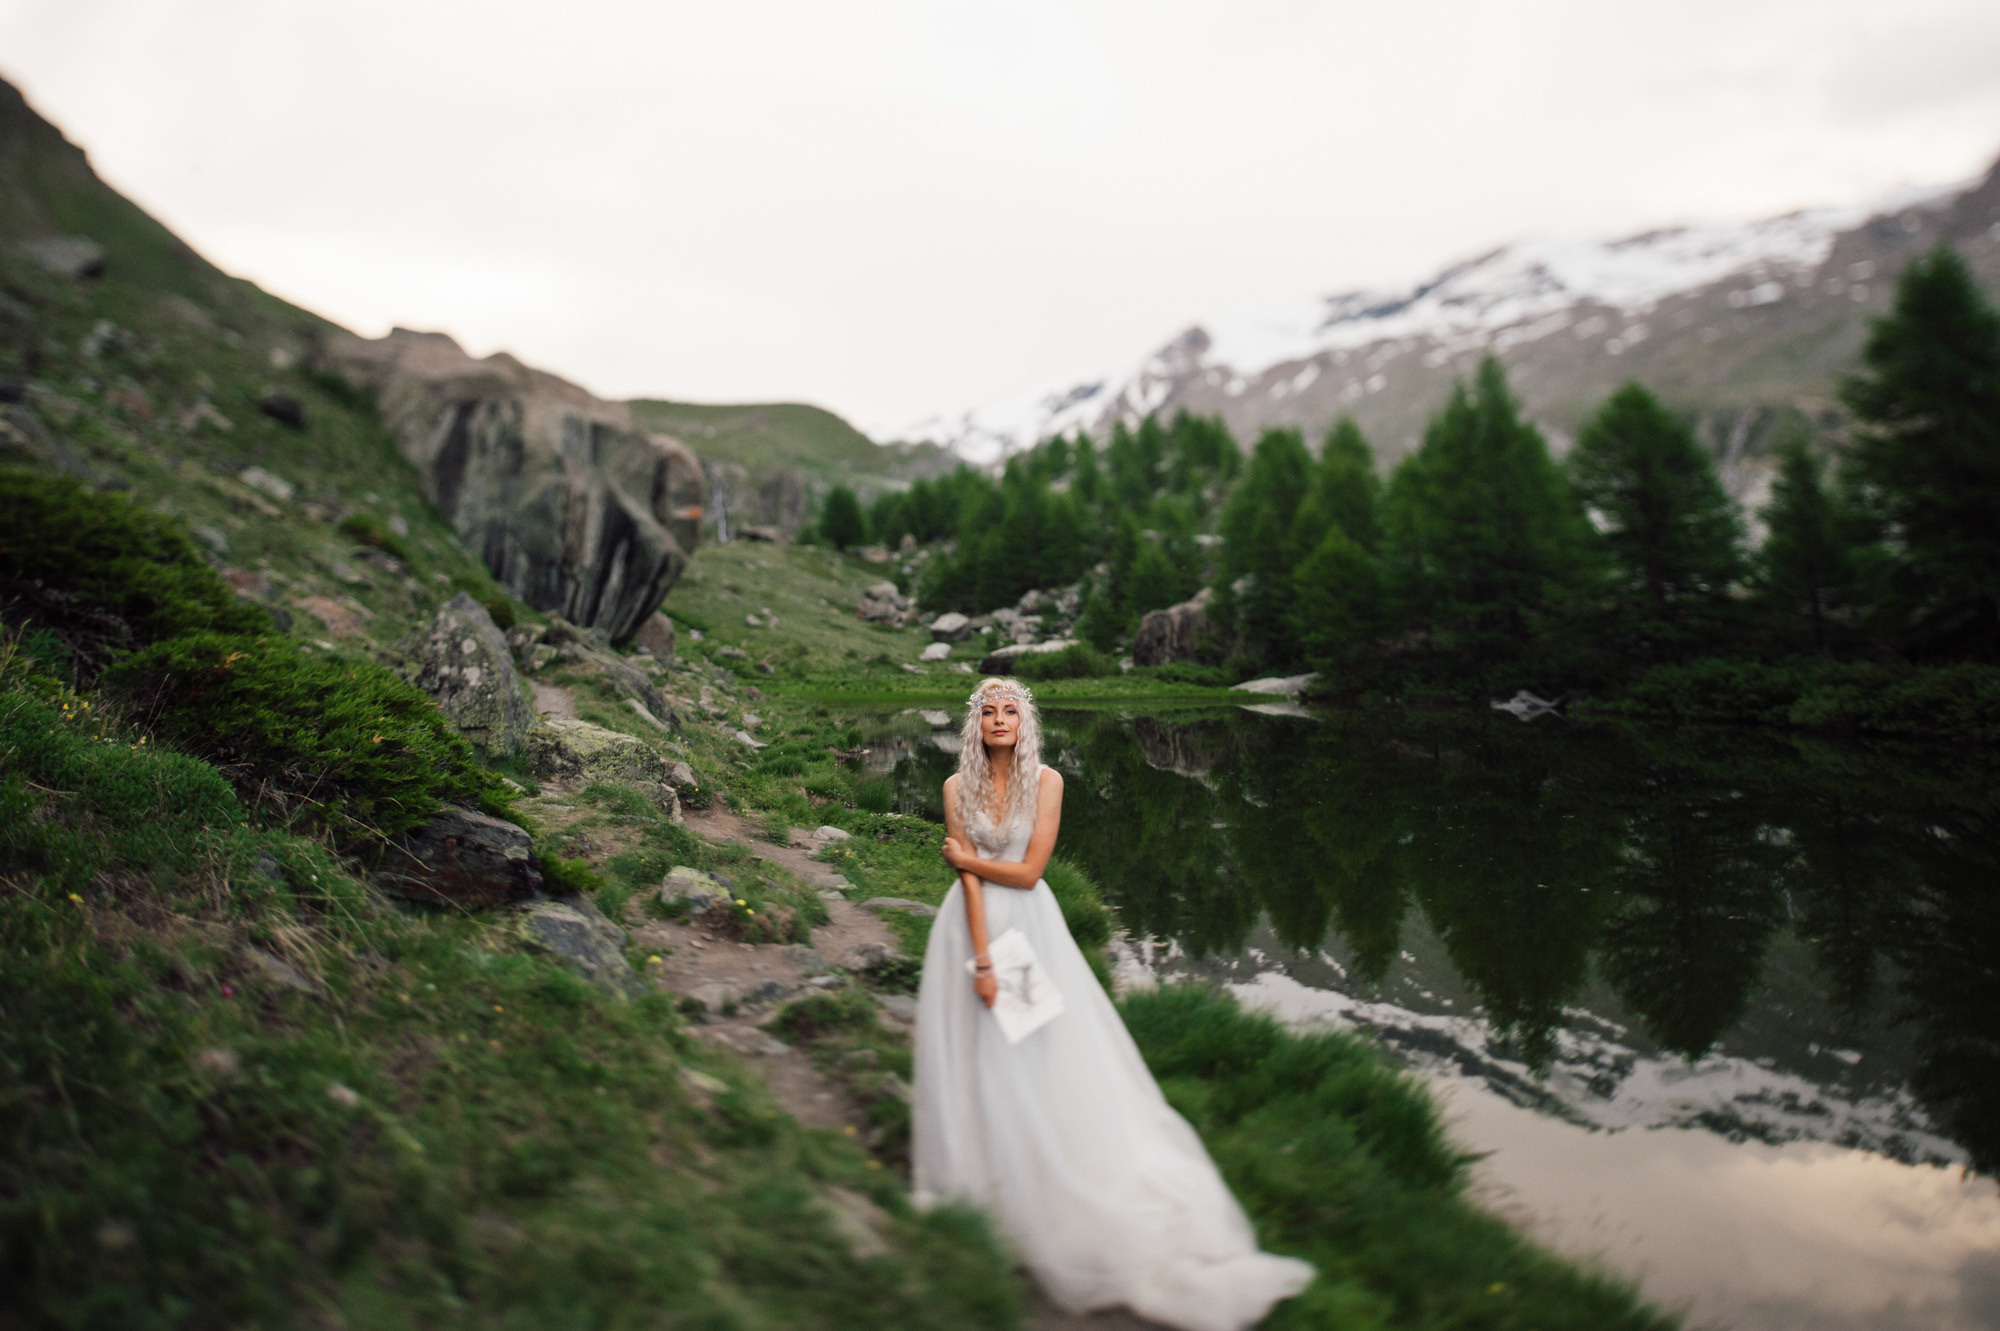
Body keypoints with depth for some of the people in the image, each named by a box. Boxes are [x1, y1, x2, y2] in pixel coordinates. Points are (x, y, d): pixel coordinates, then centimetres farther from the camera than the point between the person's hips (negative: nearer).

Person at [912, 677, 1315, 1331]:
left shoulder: (1046, 780, -8)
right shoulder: (959, 786, -5)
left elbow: (1028, 871, -12)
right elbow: (967, 877, -10)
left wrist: (967, 858, -5)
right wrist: (981, 960, -14)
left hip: (1029, 924, -1)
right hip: (972, 923, 1)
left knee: (1046, 1048, 2)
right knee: (972, 1048, 9)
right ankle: (971, 1161, 26)